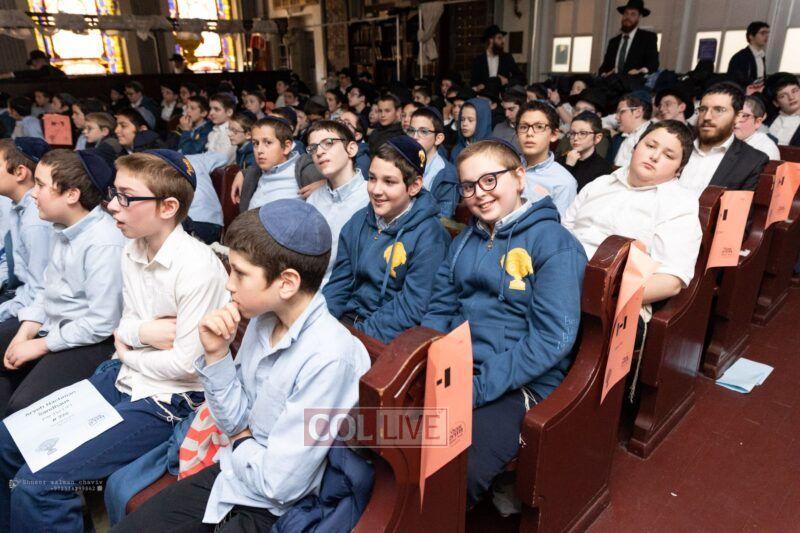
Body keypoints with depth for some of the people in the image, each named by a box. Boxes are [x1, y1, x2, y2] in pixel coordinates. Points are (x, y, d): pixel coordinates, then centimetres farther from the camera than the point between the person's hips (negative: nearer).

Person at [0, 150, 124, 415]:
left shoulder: (104, 244, -26)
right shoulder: (63, 229, 3)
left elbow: (102, 323, -25)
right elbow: (48, 288, 12)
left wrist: (40, 346, -14)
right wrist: (24, 333, -1)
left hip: (88, 341, -10)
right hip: (50, 324, 10)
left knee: (23, 405, -21)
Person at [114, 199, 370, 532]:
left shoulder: (329, 358, -30)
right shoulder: (262, 320, -6)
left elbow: (280, 483, -25)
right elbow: (235, 422, 2)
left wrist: (240, 444, -6)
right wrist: (217, 354, -12)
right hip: (232, 473, 6)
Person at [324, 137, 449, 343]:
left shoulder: (428, 235, -13)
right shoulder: (359, 222, 7)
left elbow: (412, 308, -17)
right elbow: (339, 283, 9)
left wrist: (361, 335, -23)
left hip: (390, 337, -5)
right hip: (347, 319, 6)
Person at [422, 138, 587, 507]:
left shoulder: (555, 244, -7)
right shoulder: (465, 240, 15)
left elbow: (552, 337, -15)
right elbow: (440, 311, 14)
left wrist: (478, 387, -20)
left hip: (519, 384, -6)